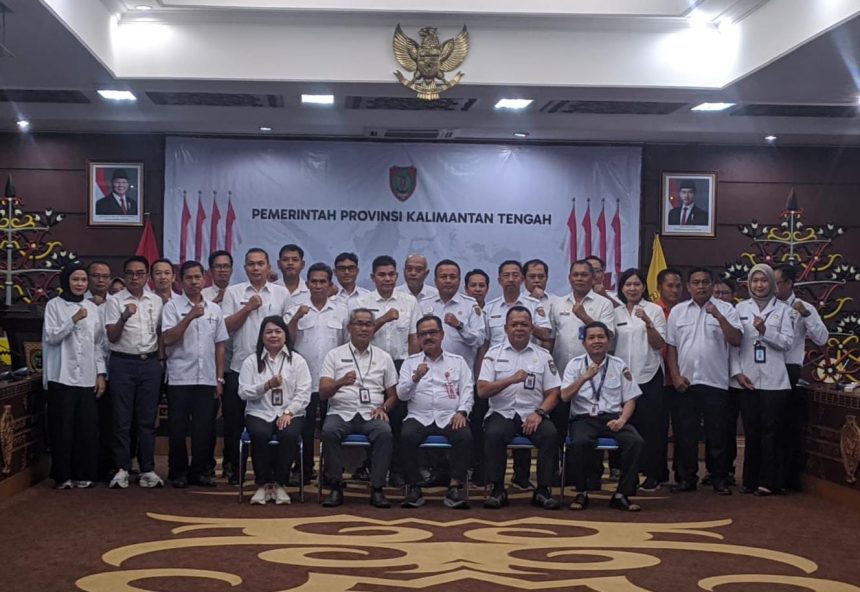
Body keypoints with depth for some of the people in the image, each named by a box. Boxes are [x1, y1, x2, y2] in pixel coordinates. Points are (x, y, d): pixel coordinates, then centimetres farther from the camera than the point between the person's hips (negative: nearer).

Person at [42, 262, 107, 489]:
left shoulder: (93, 308, 12)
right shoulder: (54, 305, 0)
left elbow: (99, 344, 12)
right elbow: (51, 337, -9)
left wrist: (101, 374, 5)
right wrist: (74, 320, -19)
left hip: (87, 377, 4)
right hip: (62, 376, -3)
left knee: (88, 428, 2)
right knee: (63, 428, -2)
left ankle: (83, 474, 11)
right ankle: (62, 476, 6)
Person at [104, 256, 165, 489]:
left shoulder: (156, 301, 9)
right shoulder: (115, 301, -1)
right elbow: (112, 337, -7)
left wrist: (161, 360, 8)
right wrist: (124, 317, -24)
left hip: (150, 363, 3)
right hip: (123, 363, -3)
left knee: (148, 419, 6)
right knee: (122, 419, 0)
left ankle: (147, 469, 12)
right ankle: (122, 469, 7)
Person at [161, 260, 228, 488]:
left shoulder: (214, 309, 11)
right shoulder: (173, 306, 0)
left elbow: (220, 345, 13)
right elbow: (167, 339, -12)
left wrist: (219, 378, 9)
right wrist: (189, 317, -19)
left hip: (207, 378, 3)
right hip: (180, 377, -3)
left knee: (205, 427, 4)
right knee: (178, 427, 2)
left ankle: (199, 470, 15)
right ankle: (178, 471, 13)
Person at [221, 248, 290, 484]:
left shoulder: (282, 294, 8)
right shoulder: (233, 292, 7)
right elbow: (226, 327, 0)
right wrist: (248, 308, -11)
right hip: (239, 367, 0)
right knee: (234, 422, 3)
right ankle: (232, 469, 15)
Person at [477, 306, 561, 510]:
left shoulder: (543, 355, 11)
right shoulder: (494, 353, 8)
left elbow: (553, 394, 8)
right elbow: (482, 390, -3)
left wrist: (539, 413, -11)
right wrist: (511, 380, -16)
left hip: (532, 414, 1)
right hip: (502, 413, -1)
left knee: (550, 434, -29)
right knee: (494, 434, -33)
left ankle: (543, 490, -17)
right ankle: (497, 489, -19)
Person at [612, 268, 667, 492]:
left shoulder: (654, 310, 2)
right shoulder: (616, 313, 9)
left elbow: (659, 345, -5)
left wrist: (647, 322, -18)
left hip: (649, 376, -2)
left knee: (651, 426, -1)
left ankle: (652, 475, 6)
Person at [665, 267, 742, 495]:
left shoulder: (725, 309, 2)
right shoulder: (678, 311, 8)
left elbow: (736, 340, -9)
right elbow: (671, 346, 9)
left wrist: (719, 316, -19)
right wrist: (676, 376, 0)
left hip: (715, 382, -2)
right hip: (686, 382, 2)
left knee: (717, 433, 3)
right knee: (685, 433, 5)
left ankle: (720, 479, 13)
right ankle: (686, 478, 15)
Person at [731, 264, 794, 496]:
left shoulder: (783, 309, 5)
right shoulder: (741, 308, 8)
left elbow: (787, 342, -2)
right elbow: (733, 343, 4)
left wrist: (765, 331, -16)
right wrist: (737, 372, -4)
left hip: (773, 380, -1)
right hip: (747, 379, 1)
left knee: (771, 431, -2)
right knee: (751, 431, 5)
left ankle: (768, 481, 2)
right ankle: (751, 480, 12)